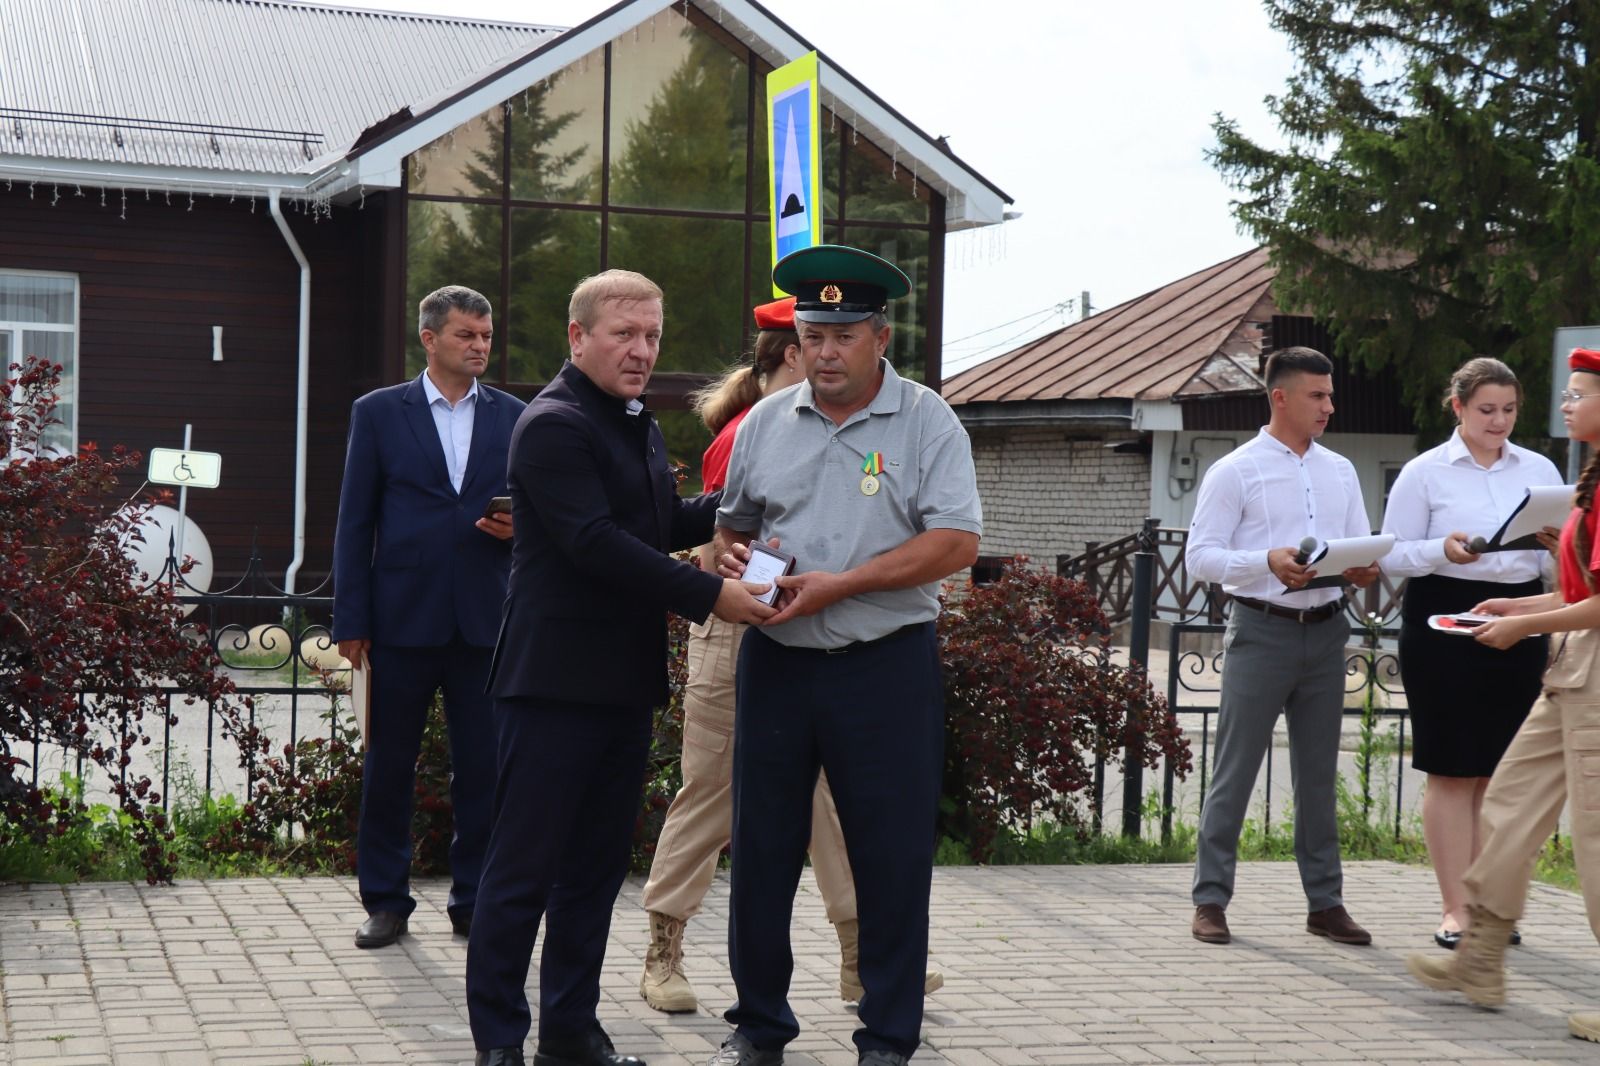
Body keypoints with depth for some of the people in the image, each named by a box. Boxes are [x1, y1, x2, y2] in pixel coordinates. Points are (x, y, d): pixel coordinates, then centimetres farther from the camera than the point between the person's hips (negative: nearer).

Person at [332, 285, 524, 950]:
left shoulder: (513, 417, 9)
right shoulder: (379, 413, 4)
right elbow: (354, 523, 3)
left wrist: (518, 527, -8)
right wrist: (351, 620, -3)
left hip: (486, 619, 1)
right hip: (403, 617, -1)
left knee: (483, 768, 3)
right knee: (388, 765, 5)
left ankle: (474, 901, 14)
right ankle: (386, 901, 16)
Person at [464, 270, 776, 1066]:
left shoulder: (637, 425, 17)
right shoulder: (555, 425, -12)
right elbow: (596, 543, -21)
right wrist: (710, 595, -21)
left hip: (625, 682, 9)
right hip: (556, 680, -9)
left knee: (597, 865, 13)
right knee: (525, 866, -2)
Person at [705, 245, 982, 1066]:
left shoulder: (925, 422, -4)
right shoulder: (765, 423, 9)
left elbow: (956, 543, -13)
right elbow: (731, 526, 21)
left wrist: (839, 585, -18)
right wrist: (730, 559, -4)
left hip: (885, 666, -4)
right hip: (776, 661, 4)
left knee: (892, 858, 2)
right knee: (762, 850, 9)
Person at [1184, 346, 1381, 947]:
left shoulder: (1340, 472, 15)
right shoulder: (1235, 472, -2)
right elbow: (1200, 557, -6)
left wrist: (1365, 570, -8)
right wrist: (1269, 562, -21)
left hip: (1325, 631, 5)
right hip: (1262, 630, -5)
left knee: (1318, 773, 10)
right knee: (1234, 770, -2)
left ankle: (1325, 902, 16)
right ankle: (1210, 900, 4)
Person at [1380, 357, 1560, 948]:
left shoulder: (1539, 469, 12)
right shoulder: (1425, 473, 2)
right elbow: (1392, 555, -1)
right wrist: (1444, 551, -18)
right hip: (1445, 621, -3)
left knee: (1501, 771, 5)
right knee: (1452, 770, -1)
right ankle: (1455, 909, 5)